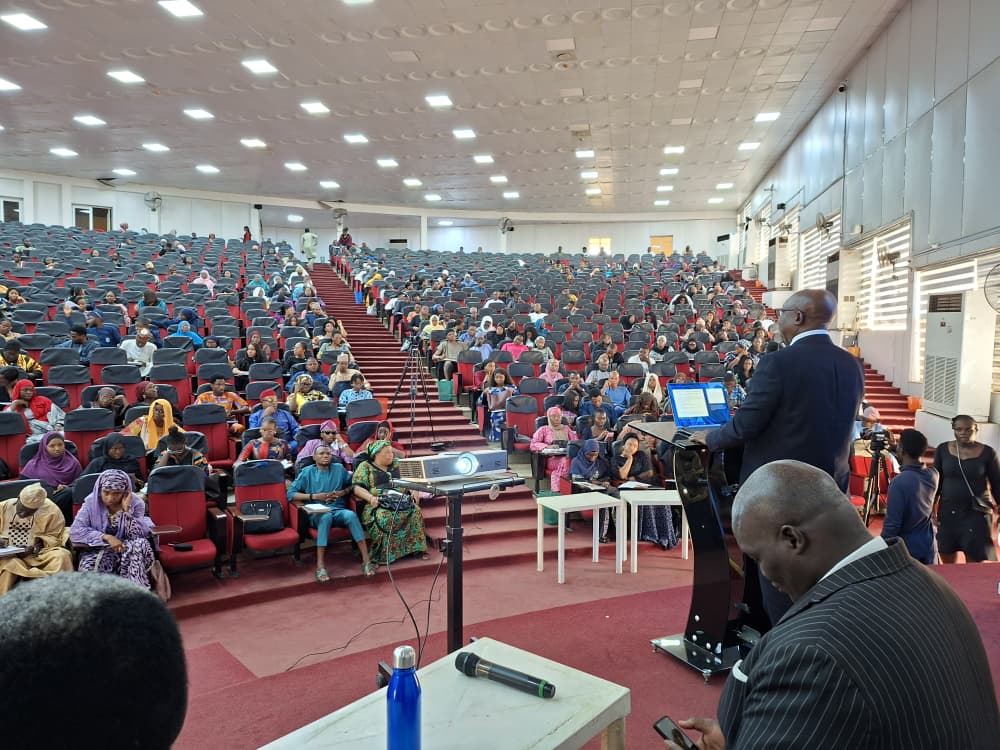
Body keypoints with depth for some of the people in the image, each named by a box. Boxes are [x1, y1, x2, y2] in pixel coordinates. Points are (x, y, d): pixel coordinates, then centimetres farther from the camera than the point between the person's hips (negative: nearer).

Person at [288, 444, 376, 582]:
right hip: (317, 513, -2)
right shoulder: (307, 472, 9)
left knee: (351, 515, -33)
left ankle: (366, 560, -36)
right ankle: (320, 566, -39)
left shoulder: (339, 469, 16)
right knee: (326, 516, -39)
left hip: (338, 510, 2)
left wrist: (343, 492, 0)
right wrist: (314, 496, -9)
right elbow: (291, 493, 1)